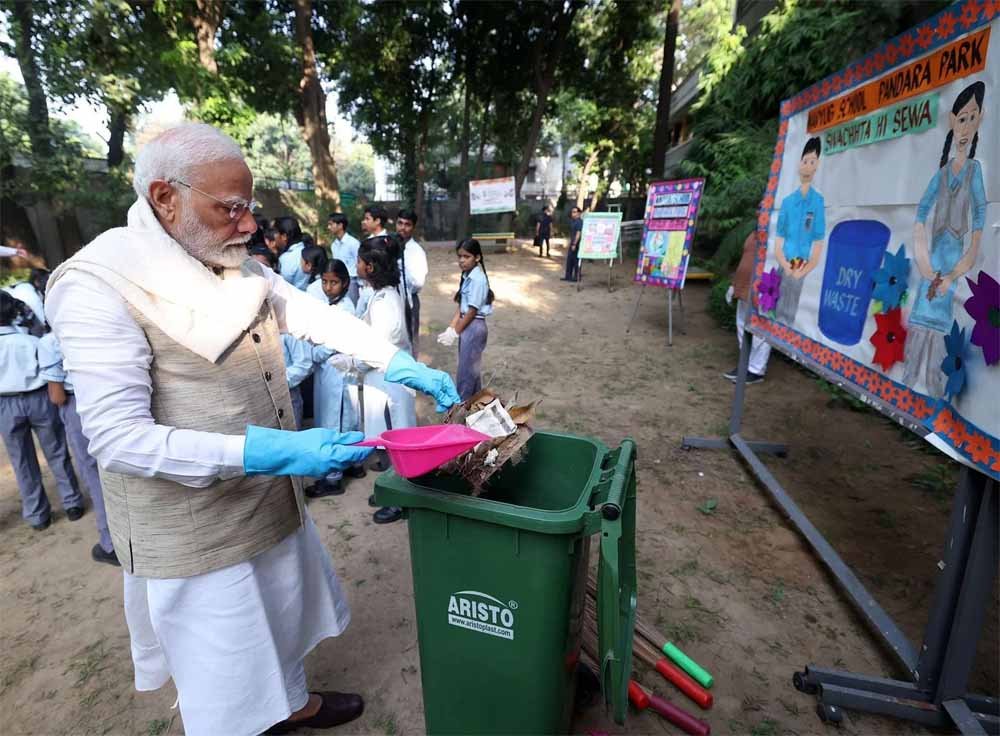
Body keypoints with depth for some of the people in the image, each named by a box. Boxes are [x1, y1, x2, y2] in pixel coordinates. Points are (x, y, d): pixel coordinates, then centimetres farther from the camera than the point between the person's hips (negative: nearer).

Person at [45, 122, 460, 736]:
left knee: (283, 613, 28)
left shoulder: (241, 267, 1)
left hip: (274, 500, 7)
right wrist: (263, 452, -33)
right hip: (196, 529, -7)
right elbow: (117, 438, -24)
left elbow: (316, 315, 7)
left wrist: (398, 362, -3)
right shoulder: (98, 286, -20)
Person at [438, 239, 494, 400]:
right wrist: (450, 328, 0)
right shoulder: (467, 276, 7)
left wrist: (455, 332, -13)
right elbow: (461, 307, 7)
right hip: (467, 325, 9)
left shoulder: (477, 279, -19)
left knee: (465, 369, 1)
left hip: (474, 326, -9)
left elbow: (472, 311, -19)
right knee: (472, 367, 18)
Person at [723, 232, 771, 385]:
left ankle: (756, 371, 8)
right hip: (744, 290, 9)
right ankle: (746, 364, 27)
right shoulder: (754, 234, 15)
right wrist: (733, 285, 21)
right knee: (743, 328, 15)